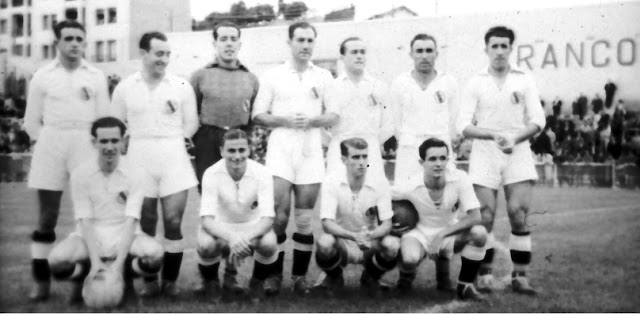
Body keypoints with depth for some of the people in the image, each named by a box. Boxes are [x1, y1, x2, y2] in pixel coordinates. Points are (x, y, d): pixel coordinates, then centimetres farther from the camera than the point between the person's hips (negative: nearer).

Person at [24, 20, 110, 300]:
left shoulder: (96, 76, 7)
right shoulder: (42, 76, 7)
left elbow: (104, 119, 8)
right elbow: (32, 121, 10)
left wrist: (99, 147, -1)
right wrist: (45, 143, 1)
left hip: (86, 144, 0)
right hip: (50, 144, 0)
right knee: (46, 216, 2)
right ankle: (41, 280, 8)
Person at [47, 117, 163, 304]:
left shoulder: (136, 175, -7)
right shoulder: (80, 174, -5)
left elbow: (131, 221, -14)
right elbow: (85, 221, -10)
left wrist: (119, 263, -26)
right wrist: (95, 262, -23)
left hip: (122, 239, 0)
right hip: (89, 239, 0)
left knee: (155, 254, -32)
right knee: (57, 260, -31)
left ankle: (124, 277, 0)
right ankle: (82, 279, 4)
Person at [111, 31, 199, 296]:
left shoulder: (182, 86, 3)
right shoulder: (125, 87, 4)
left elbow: (191, 124, 8)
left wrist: (171, 142, 0)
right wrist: (142, 144, 1)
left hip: (174, 157, 0)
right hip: (139, 157, 1)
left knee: (174, 221, -2)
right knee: (145, 222, 6)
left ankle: (170, 280, 11)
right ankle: (149, 281, 17)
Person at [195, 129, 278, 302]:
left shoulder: (262, 173, -20)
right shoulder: (212, 174, -21)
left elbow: (268, 218, -24)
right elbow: (206, 219, -26)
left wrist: (246, 237, -45)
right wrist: (231, 237, -47)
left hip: (253, 227, 1)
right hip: (220, 228, 0)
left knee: (269, 243, -33)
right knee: (206, 244, -34)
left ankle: (257, 282, 2)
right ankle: (210, 281, 3)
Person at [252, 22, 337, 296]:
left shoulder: (324, 77, 11)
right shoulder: (272, 76, 7)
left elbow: (334, 115, 7)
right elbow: (258, 115, 4)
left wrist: (311, 121, -11)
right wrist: (285, 121, -12)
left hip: (311, 150, 1)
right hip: (280, 148, -1)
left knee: (305, 216, 3)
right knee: (279, 213, -7)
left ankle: (300, 276, 12)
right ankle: (274, 274, 5)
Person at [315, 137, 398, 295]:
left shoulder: (380, 185, -8)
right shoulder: (331, 183, -12)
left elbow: (387, 224, -12)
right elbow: (327, 223, -20)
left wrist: (370, 235, -35)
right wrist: (354, 236, -38)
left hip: (370, 246, 2)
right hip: (342, 244, -1)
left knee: (393, 245, -31)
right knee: (324, 243, -36)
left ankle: (371, 277, 6)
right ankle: (334, 278, 3)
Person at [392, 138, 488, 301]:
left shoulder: (459, 178, -21)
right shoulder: (410, 187, -21)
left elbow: (475, 217, -24)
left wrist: (441, 234, -30)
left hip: (450, 233, 2)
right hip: (421, 235, -1)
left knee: (479, 233, -29)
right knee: (410, 258, -35)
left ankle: (465, 287, -5)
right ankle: (407, 274, 7)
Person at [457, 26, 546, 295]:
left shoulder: (524, 80, 7)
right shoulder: (475, 83, 4)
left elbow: (537, 120, 2)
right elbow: (464, 126, -3)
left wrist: (514, 139, -15)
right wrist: (494, 135, -18)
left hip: (518, 153, 1)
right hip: (484, 154, 0)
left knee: (519, 215, -6)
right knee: (485, 217, -3)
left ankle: (520, 276, 4)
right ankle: (485, 274, 10)